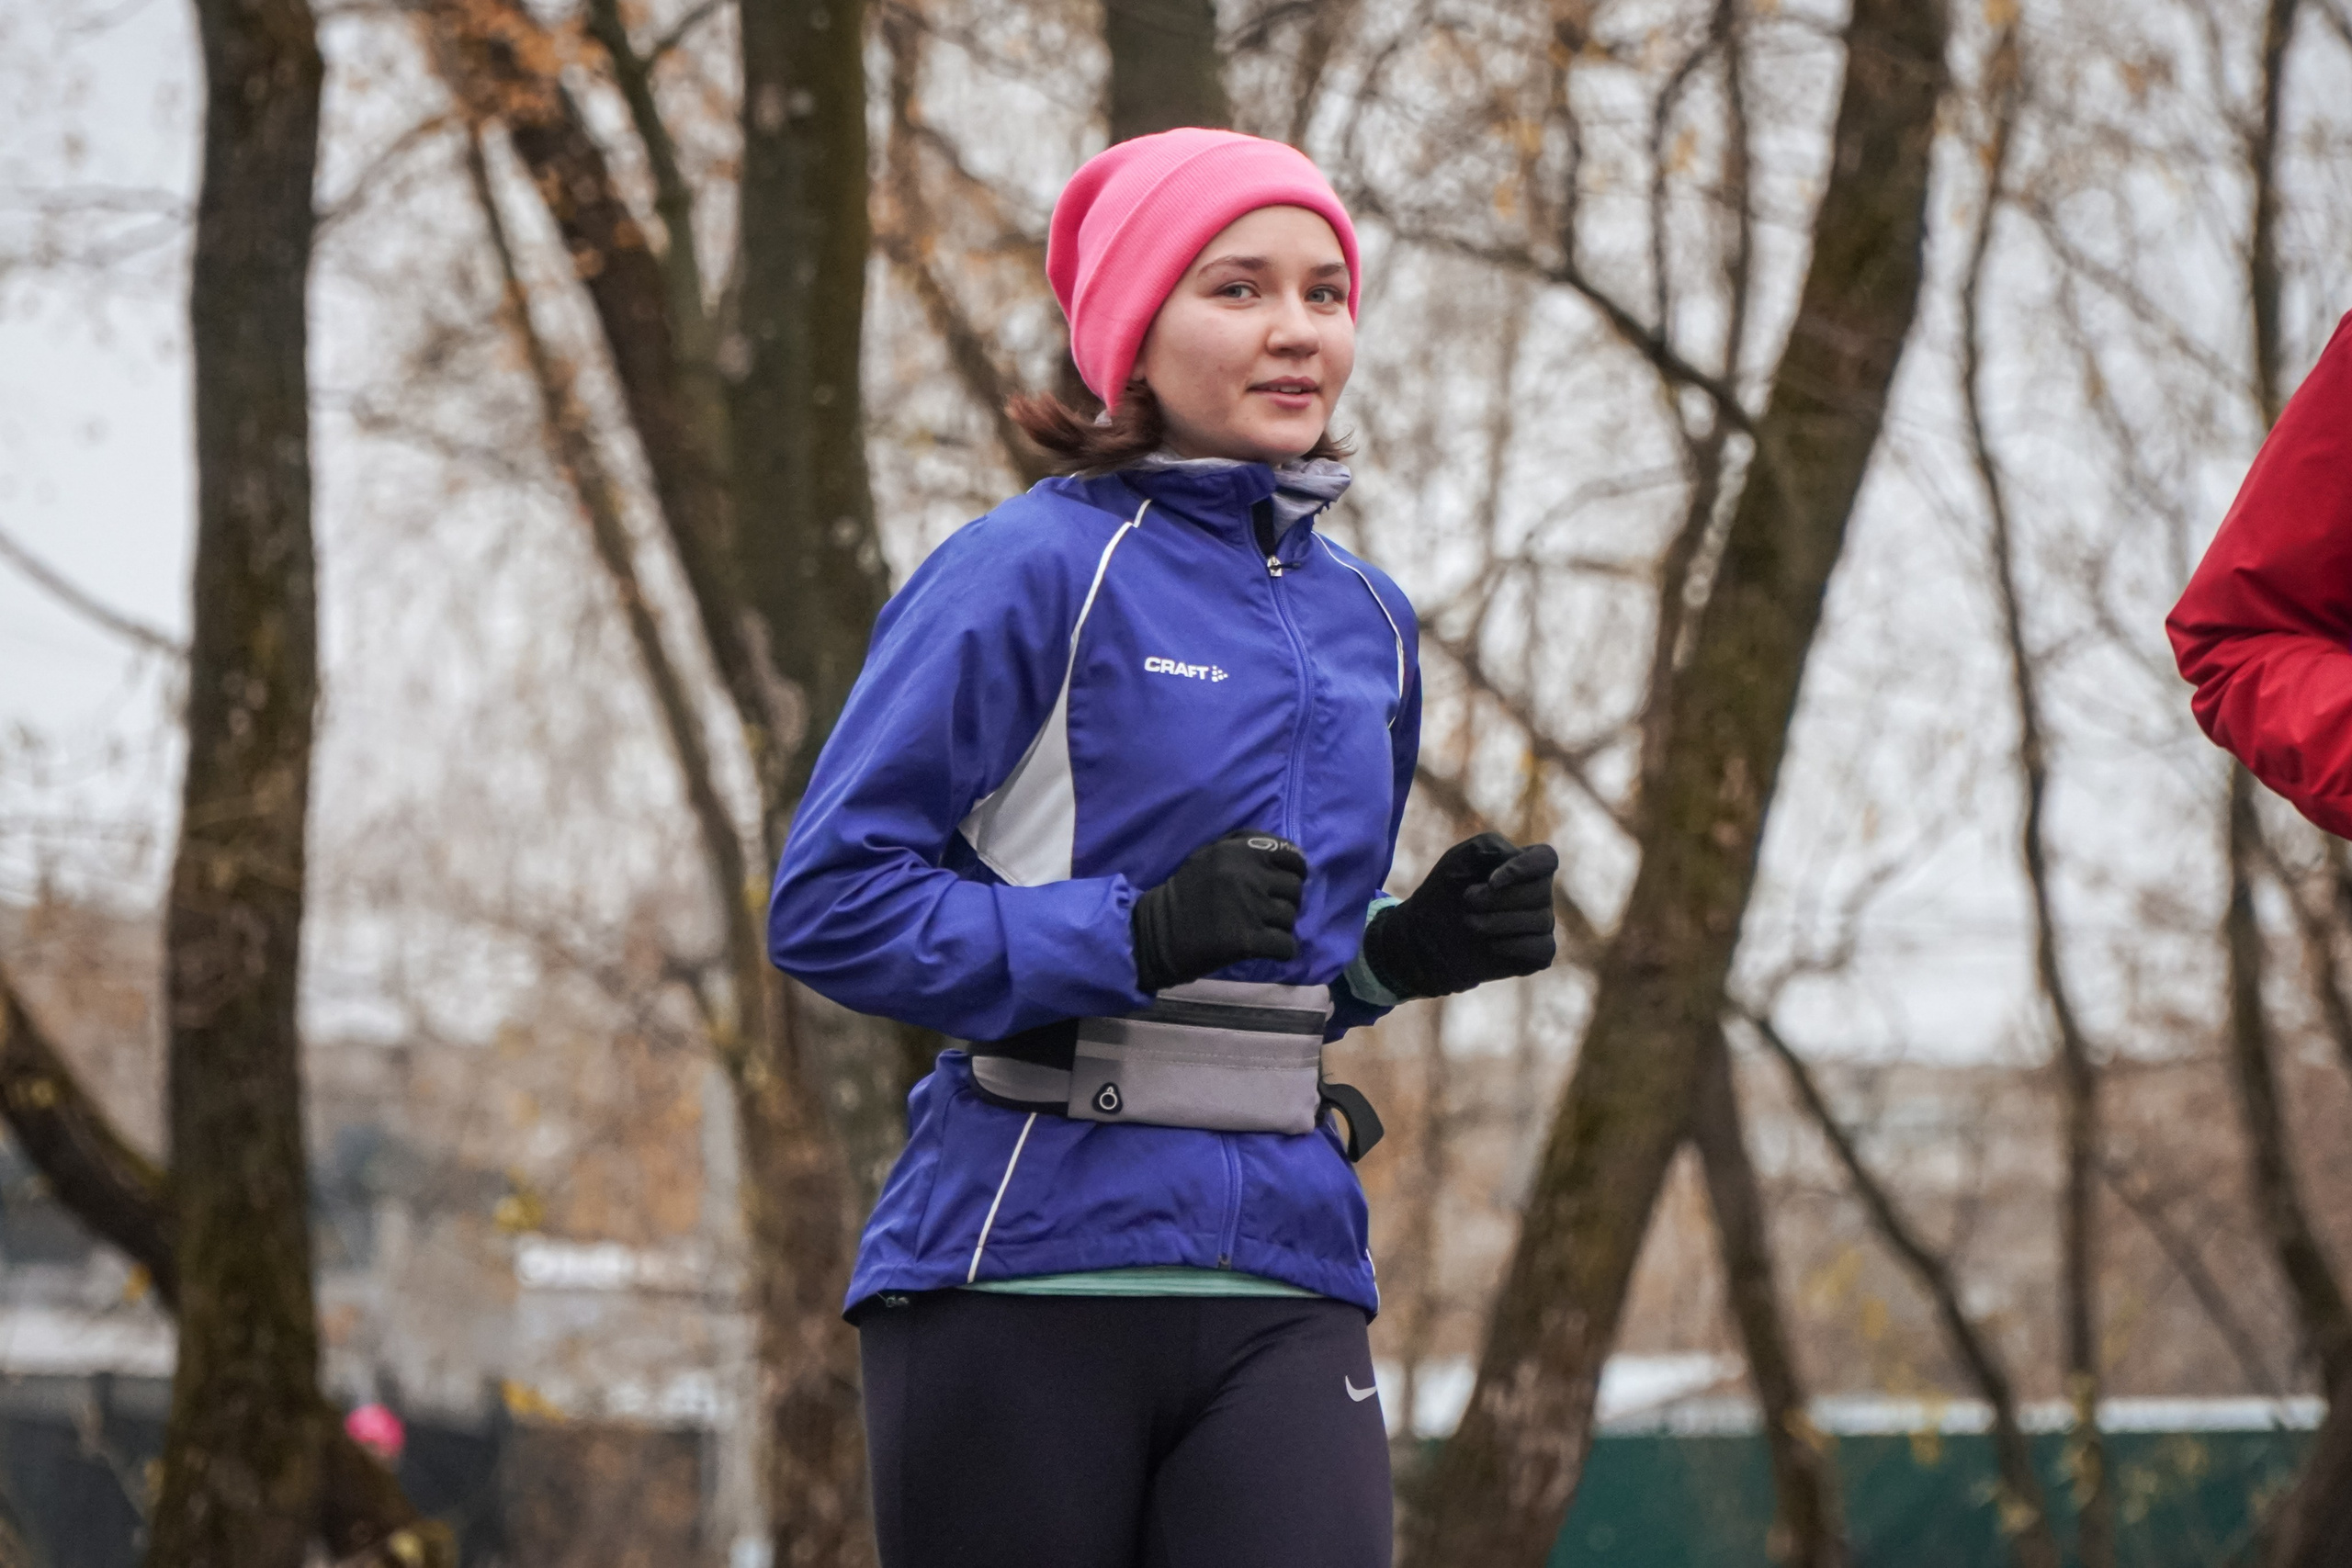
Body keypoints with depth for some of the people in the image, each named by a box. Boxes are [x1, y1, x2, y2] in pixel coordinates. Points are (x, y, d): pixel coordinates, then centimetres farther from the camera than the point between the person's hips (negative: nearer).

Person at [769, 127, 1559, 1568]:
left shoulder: (1368, 623, 17)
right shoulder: (1034, 573, -4)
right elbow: (830, 905, -9)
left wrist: (1410, 952, 6)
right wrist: (1137, 936, -19)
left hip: (1283, 1284, 5)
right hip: (1029, 1266, -5)